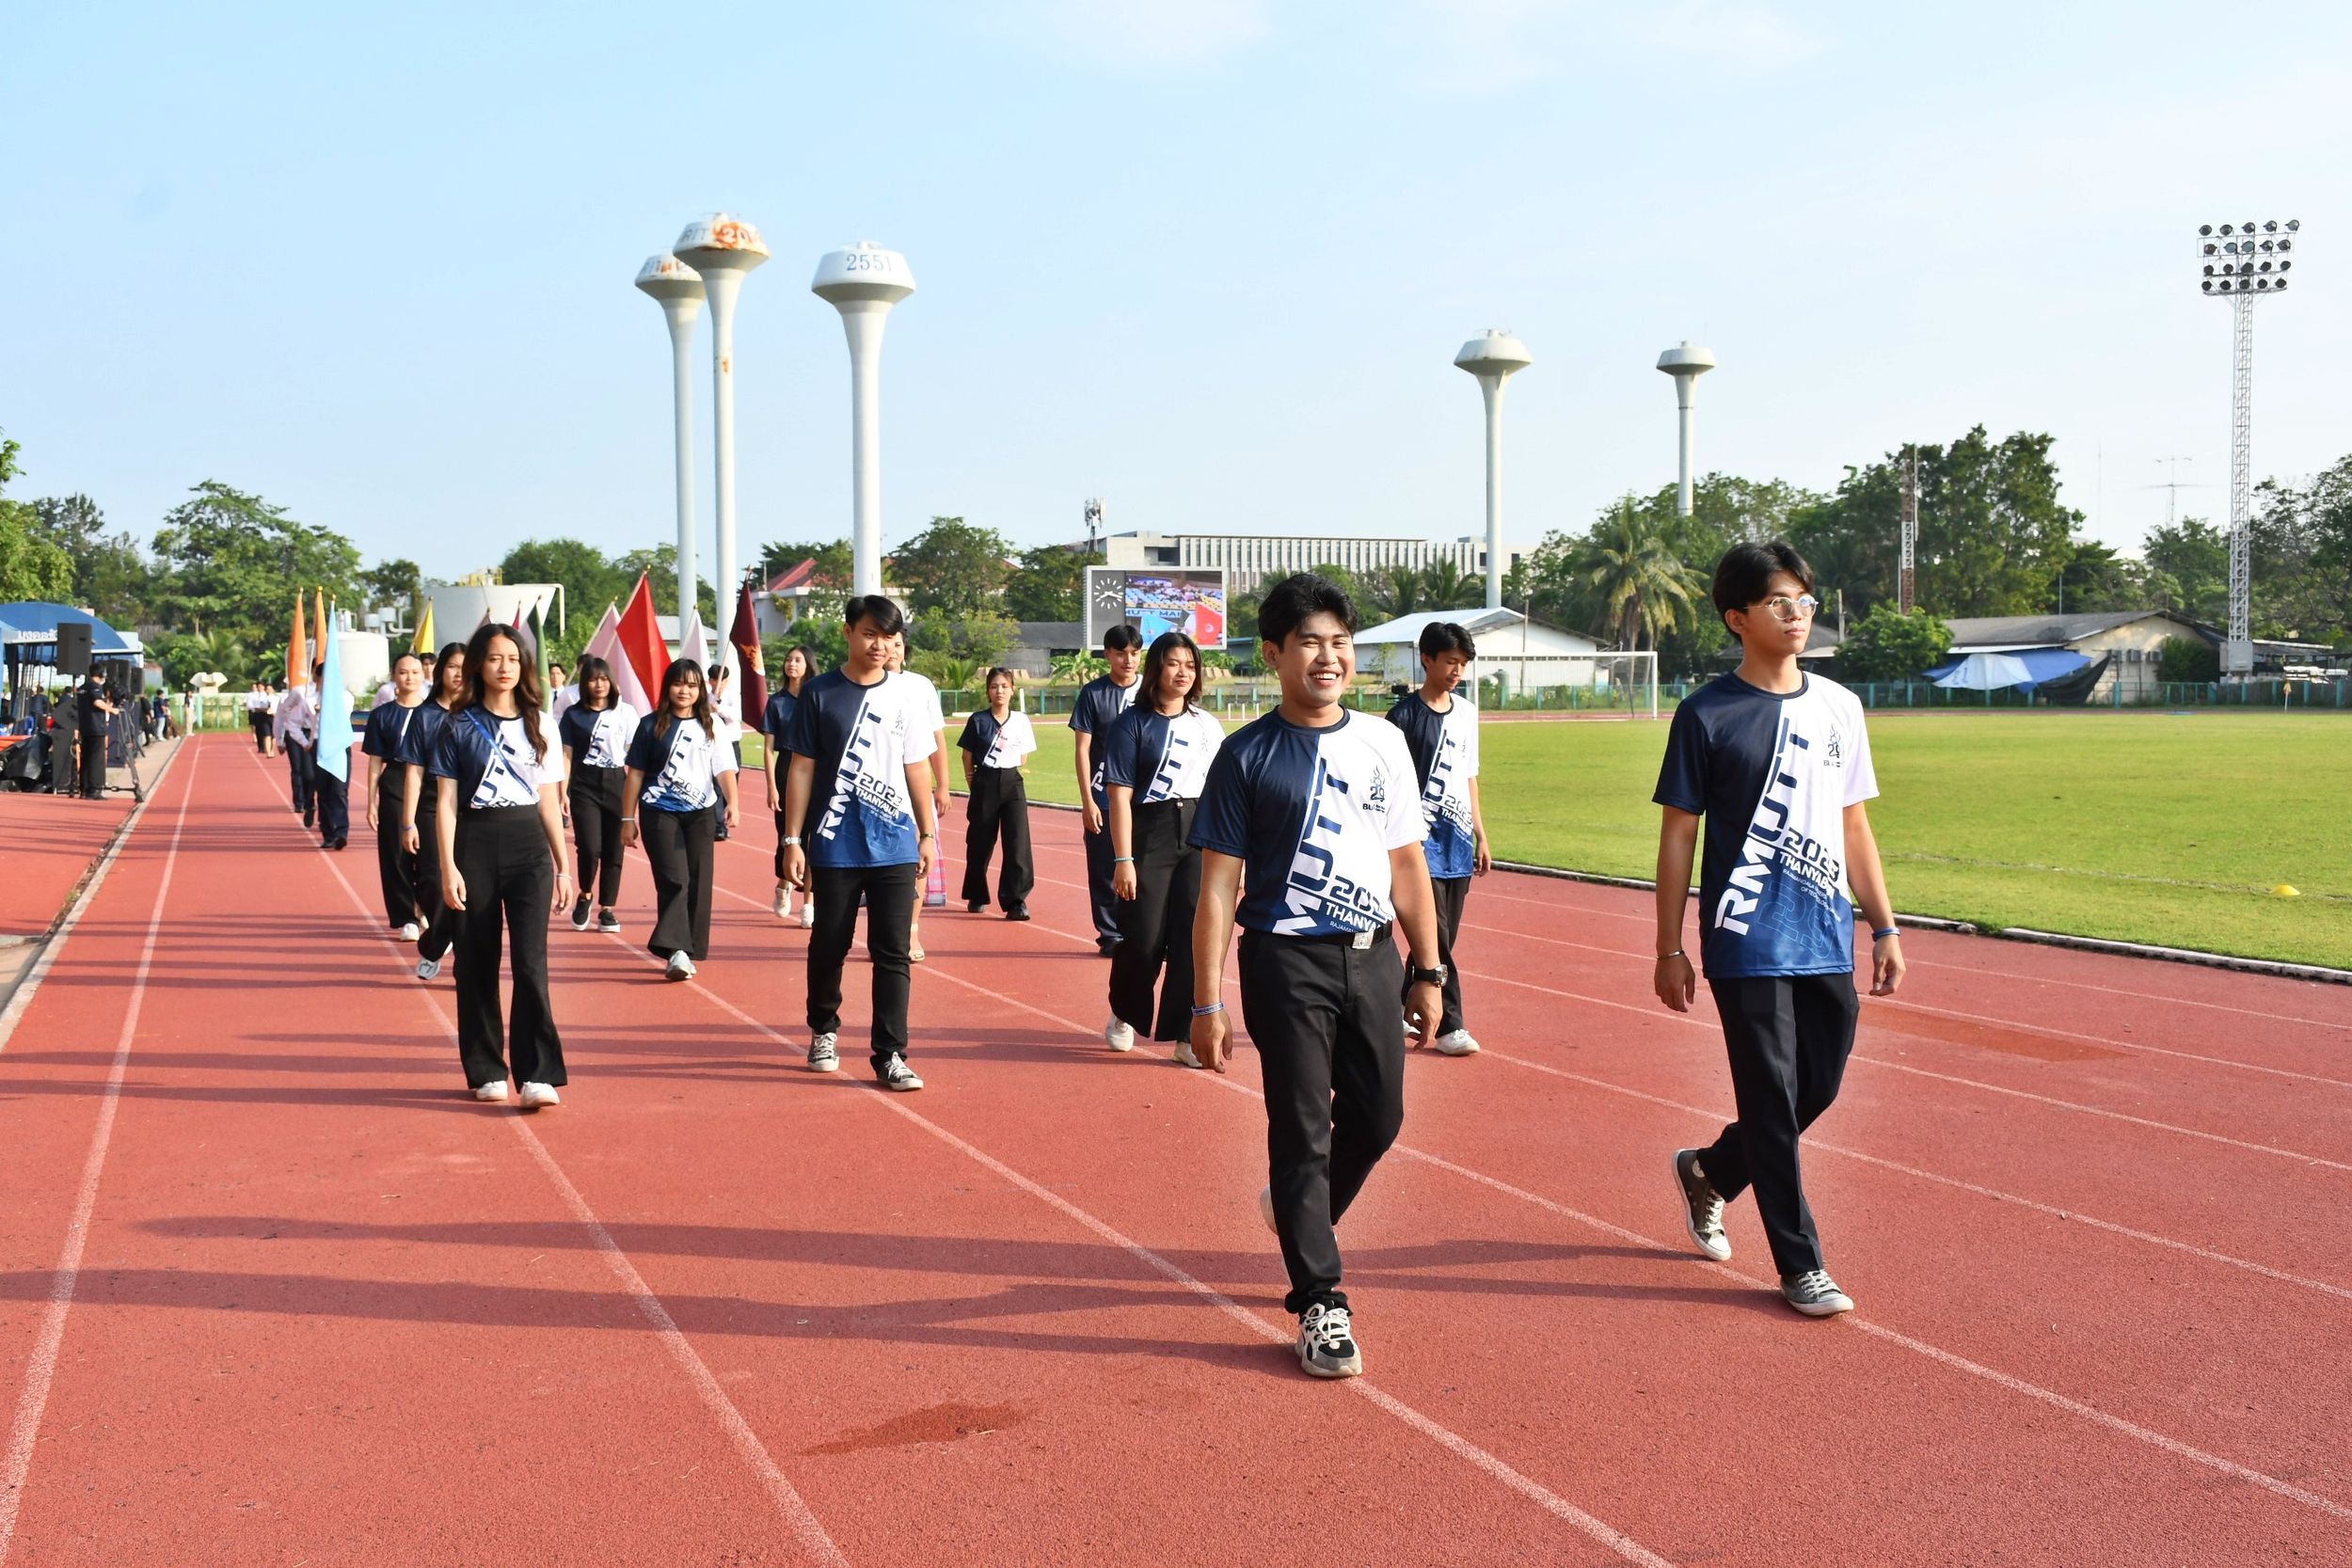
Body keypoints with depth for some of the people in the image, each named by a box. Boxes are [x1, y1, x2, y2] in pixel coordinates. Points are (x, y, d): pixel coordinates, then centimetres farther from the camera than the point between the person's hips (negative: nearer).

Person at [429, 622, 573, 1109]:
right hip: (475, 845, -1)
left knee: (531, 960, -9)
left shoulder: (540, 725, 10)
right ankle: (486, 1073, 15)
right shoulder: (459, 726, 3)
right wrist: (448, 867, -9)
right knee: (478, 961, 5)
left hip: (529, 846, 1)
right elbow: (446, 801, 0)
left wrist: (564, 866, 10)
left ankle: (539, 1075, -11)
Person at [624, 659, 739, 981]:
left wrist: (732, 803, -17)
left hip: (701, 813, 3)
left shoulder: (710, 727, 7)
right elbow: (635, 774, 5)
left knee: (698, 881, 2)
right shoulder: (651, 725, 2)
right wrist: (628, 819, 4)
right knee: (674, 879, -14)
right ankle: (675, 950, -20)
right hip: (659, 812, -3)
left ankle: (687, 951, 11)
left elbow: (724, 769, 0)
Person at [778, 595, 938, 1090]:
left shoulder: (905, 696, 6)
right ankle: (824, 1031, 32)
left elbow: (917, 769, 12)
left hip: (895, 847, 1)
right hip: (834, 847, -1)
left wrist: (928, 833, 11)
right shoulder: (819, 694, 0)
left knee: (892, 953, -2)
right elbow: (802, 769, 0)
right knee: (829, 946, 9)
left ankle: (891, 1055, 2)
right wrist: (792, 840, -4)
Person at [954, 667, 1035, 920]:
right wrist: (973, 784, 2)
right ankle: (976, 896, 26)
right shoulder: (977, 721, -1)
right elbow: (968, 756, 4)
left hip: (1013, 783, 1)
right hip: (984, 783, -1)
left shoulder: (1021, 721, 3)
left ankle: (1016, 901, -9)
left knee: (1018, 841, -9)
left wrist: (1016, 774, 5)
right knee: (980, 842, 8)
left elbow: (1023, 757, 11)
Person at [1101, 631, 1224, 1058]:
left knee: (1194, 936, -1)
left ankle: (1187, 1035, 7)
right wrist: (1123, 860, -13)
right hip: (1149, 835, -3)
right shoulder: (1133, 723, -3)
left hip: (1200, 835, 3)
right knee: (1144, 937, 0)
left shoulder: (1209, 727, 10)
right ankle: (1124, 1015, 27)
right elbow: (1120, 794, -8)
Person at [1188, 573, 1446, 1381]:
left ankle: (1298, 1214, 39)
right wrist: (1207, 1003, -9)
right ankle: (1320, 1303, 10)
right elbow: (1217, 886, -5)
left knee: (1378, 1118, 11)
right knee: (1303, 1130, 0)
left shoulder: (1383, 743, 7)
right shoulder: (1249, 755, -4)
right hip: (1288, 960, -4)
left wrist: (1429, 971, 9)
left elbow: (1408, 864, 12)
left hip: (1373, 956, 4)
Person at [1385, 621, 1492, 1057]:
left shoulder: (1466, 712, 12)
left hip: (1459, 841, 6)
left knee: (1443, 935, 9)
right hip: (1422, 837, -6)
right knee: (1435, 935, -8)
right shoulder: (1405, 715, -7)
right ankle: (1449, 1025, -3)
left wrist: (1480, 835, 17)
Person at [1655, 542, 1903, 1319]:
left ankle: (1708, 1171, 36)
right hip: (1747, 941, -5)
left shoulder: (1839, 707, 8)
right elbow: (1678, 834, -4)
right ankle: (1800, 1265, 12)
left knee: (1819, 1089, 12)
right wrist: (1669, 950, -5)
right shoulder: (1707, 715, -6)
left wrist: (1885, 928, 11)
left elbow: (1852, 825, 15)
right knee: (1773, 1101, 0)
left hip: (1829, 941, 5)